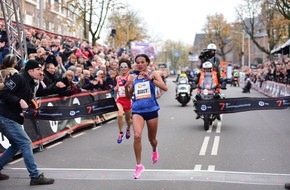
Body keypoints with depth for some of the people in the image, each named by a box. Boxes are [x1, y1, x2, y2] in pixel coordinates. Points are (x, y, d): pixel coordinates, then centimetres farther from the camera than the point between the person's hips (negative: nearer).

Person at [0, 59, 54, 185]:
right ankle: (35, 177, -5)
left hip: (13, 118, 10)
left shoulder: (31, 84, 14)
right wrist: (19, 101, -25)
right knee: (26, 143, -9)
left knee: (16, 145, 19)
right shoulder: (18, 79, -14)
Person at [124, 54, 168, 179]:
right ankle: (139, 165, -8)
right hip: (137, 110, 1)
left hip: (151, 110, -1)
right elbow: (129, 96, 13)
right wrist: (126, 87, -8)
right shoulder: (133, 77, 7)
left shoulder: (153, 74, 0)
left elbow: (165, 88, -14)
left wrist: (150, 79, -24)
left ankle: (154, 150, 51)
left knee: (152, 138, 15)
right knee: (137, 136, -21)